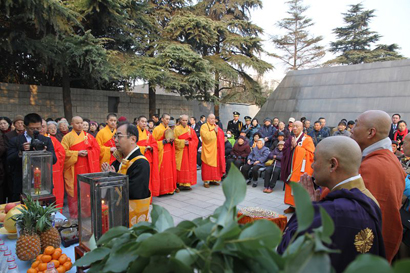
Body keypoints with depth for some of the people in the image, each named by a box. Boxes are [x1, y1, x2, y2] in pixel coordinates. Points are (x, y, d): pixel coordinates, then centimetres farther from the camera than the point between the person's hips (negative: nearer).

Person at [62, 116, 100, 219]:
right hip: (73, 169, -2)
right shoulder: (67, 137, 4)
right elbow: (64, 152, -5)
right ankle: (74, 213, 11)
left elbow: (97, 149, 6)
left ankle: (87, 211, 15)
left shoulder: (88, 136, 10)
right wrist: (77, 153, -15)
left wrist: (87, 153, -11)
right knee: (74, 190, 1)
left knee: (87, 190, 3)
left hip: (87, 168, 2)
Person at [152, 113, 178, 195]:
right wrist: (164, 141, -16)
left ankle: (170, 188, 15)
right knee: (162, 172, -4)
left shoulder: (169, 129, 14)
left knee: (170, 170, 7)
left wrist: (171, 141, 2)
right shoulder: (157, 129, -6)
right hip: (162, 153, -6)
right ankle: (162, 190, 3)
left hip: (170, 152, 7)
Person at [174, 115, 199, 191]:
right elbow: (175, 140, -4)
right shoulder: (177, 129, 3)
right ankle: (180, 183, 1)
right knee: (181, 167, -4)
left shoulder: (191, 129, 11)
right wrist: (183, 142, -15)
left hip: (189, 151, 3)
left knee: (189, 167, -1)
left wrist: (189, 143, -10)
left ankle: (187, 183, 2)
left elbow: (195, 140, 7)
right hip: (180, 151, -3)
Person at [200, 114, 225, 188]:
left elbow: (221, 135, 11)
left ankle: (213, 179, 16)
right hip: (207, 149, -6)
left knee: (215, 164, 6)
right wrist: (214, 131, -15)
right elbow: (206, 136, -17)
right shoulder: (204, 126, -5)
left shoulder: (215, 126, 15)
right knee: (207, 165, -4)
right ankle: (206, 181, 2)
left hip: (215, 149, 6)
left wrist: (217, 131, -7)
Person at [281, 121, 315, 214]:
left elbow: (310, 154, -13)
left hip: (300, 169, -6)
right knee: (290, 186, 7)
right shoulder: (291, 139, 14)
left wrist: (296, 146, -15)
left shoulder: (307, 139, -4)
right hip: (290, 167, 6)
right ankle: (292, 205, 17)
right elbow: (285, 150, 13)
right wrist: (291, 147, -8)